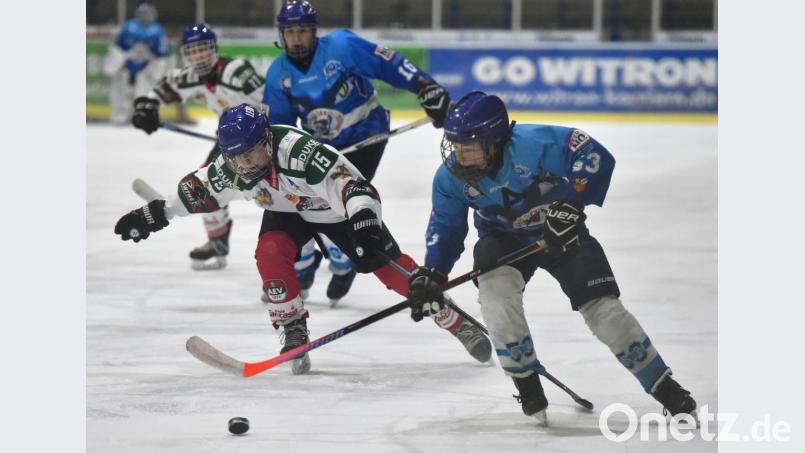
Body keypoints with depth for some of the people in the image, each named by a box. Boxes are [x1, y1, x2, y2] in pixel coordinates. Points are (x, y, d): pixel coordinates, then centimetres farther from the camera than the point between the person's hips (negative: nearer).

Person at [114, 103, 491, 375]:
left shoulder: (299, 151, -42)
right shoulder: (231, 168, -24)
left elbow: (352, 185, -48)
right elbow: (197, 190, -2)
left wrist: (365, 226, -62)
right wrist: (155, 214, -2)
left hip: (338, 210, -4)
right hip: (287, 211, 4)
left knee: (391, 268, -7)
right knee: (270, 252, -26)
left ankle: (457, 322, 8)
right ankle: (294, 334, -13)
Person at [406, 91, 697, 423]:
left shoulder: (533, 144, -33)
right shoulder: (451, 177, -17)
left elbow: (595, 157, -29)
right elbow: (445, 227, -5)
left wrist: (572, 203, -35)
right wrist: (431, 274, -18)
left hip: (561, 234, -3)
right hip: (504, 238, 3)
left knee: (602, 308, -11)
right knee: (495, 286, -28)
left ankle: (664, 387, 4)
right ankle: (527, 383, -12)